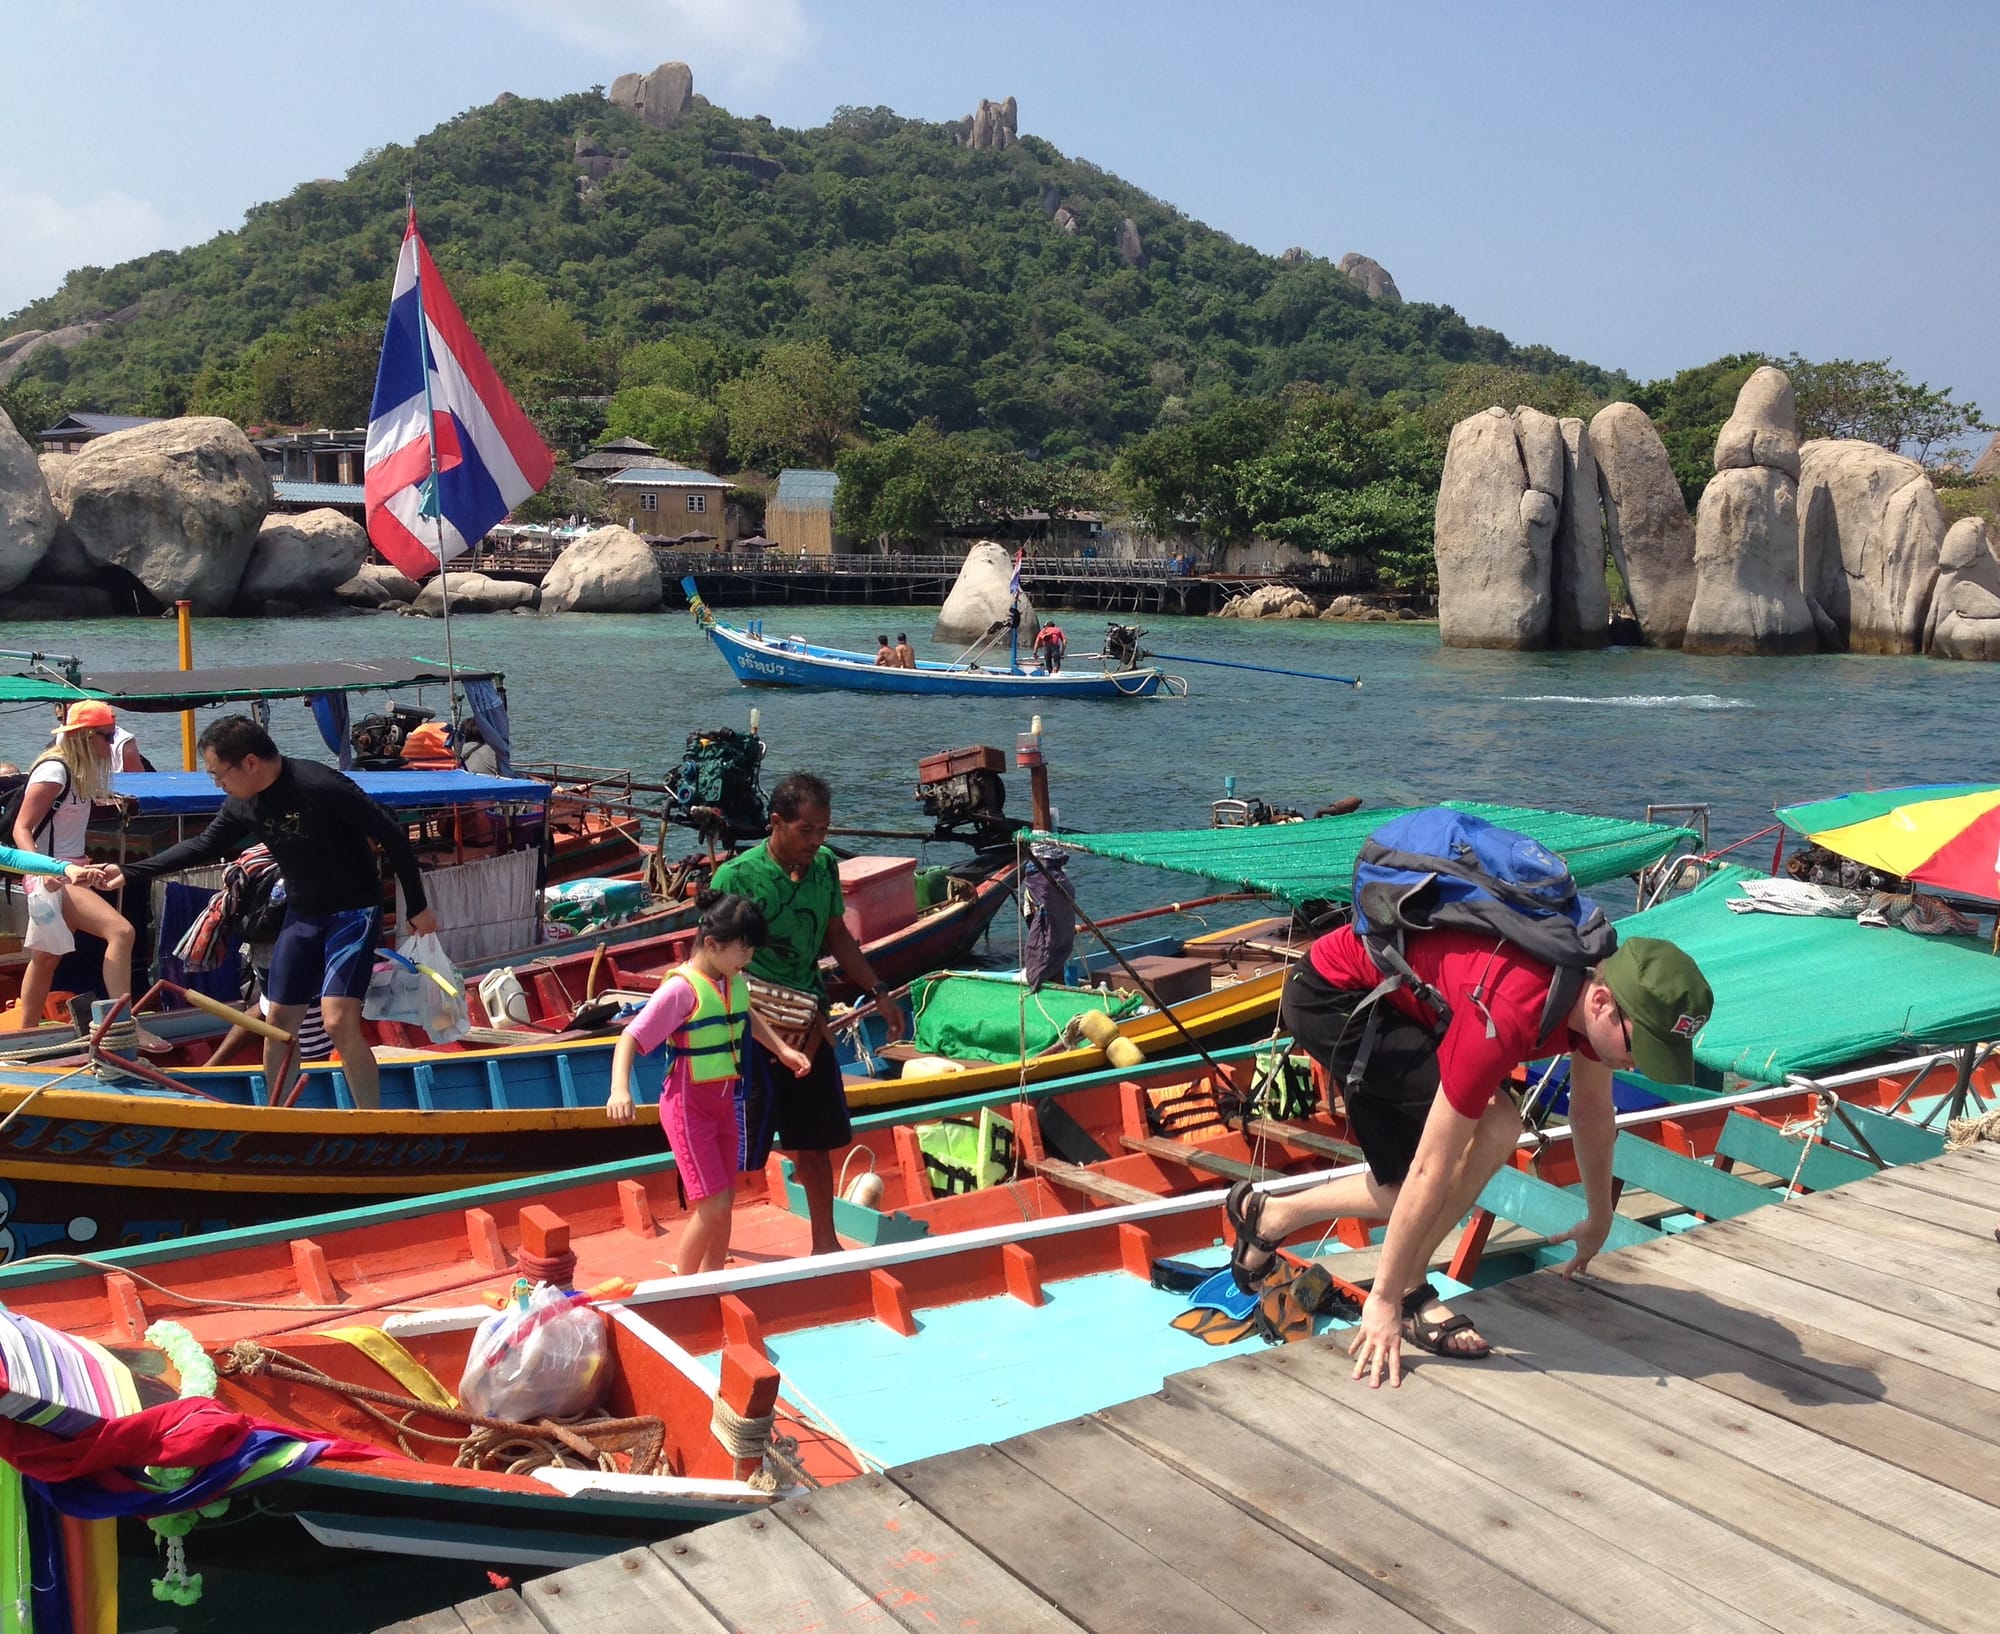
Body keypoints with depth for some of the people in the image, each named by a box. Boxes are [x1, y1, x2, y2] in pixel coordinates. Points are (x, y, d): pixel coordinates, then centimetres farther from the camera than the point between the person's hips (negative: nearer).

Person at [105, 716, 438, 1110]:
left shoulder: (320, 786, -24)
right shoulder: (243, 804, -3)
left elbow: (392, 835, -19)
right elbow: (203, 847, 14)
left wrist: (418, 907, -13)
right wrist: (128, 872, 8)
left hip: (353, 913, -7)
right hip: (302, 914, 8)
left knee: (339, 1022, -17)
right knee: (280, 1022, 10)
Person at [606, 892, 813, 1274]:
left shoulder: (736, 983, 3)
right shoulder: (682, 989, -20)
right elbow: (630, 1039, -22)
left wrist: (783, 1049, 16)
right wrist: (620, 1089, -36)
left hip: (723, 1102, 8)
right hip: (689, 1105, -8)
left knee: (725, 1200, 14)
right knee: (713, 1204, -8)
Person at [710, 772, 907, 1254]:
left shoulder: (825, 867, 0)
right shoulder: (736, 878, -18)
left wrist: (878, 993, 13)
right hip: (753, 1027, -6)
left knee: (815, 1142, 15)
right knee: (738, 1148, 3)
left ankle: (825, 1243, 29)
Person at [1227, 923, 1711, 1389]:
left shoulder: (1602, 990, -13)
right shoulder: (1507, 1015, -36)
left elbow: (1593, 1116, 9)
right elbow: (1432, 1168, -31)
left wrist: (1599, 1220, 22)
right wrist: (1384, 1300, -24)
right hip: (1330, 994, -8)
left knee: (1412, 1197, 9)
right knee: (1493, 1126, -23)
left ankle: (1269, 1217, 26)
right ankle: (1408, 1293, -9)